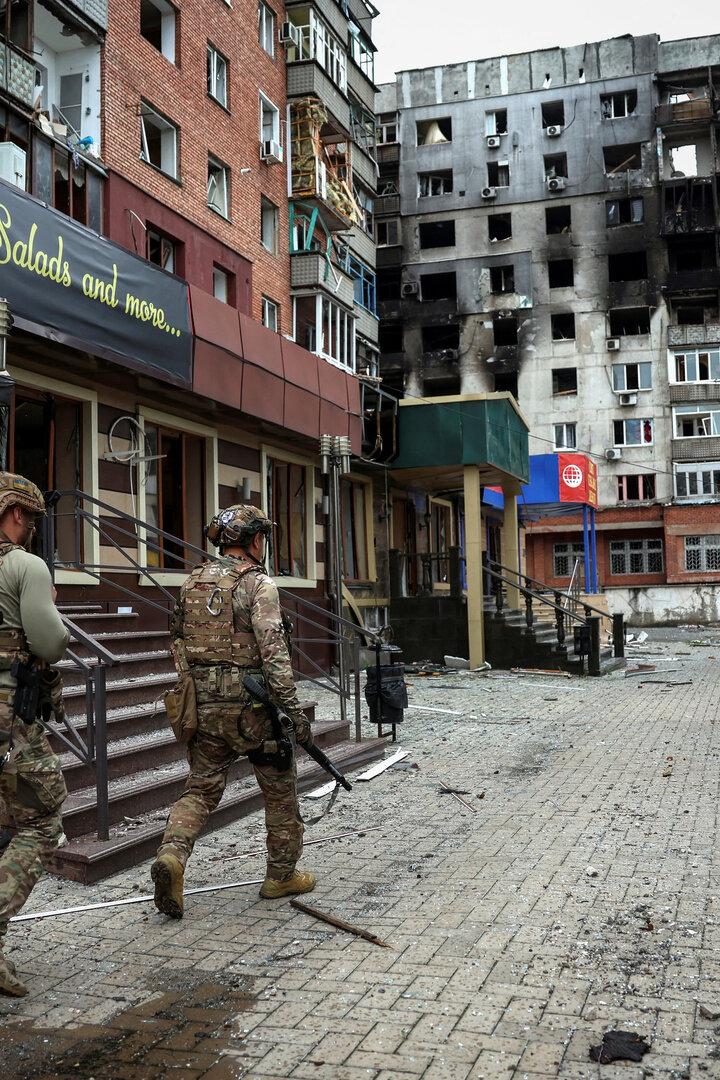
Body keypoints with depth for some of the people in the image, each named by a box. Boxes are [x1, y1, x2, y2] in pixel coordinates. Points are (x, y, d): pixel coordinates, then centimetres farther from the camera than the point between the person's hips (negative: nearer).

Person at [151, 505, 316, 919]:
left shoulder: (192, 583, 10)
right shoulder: (258, 584, -11)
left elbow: (179, 644, 15)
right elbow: (274, 654, -19)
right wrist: (294, 711, -17)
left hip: (203, 705, 6)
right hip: (251, 705, -5)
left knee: (201, 788, 13)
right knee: (280, 787, 12)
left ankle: (172, 854, -10)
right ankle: (282, 873, 21)